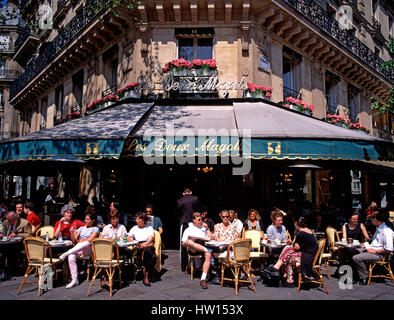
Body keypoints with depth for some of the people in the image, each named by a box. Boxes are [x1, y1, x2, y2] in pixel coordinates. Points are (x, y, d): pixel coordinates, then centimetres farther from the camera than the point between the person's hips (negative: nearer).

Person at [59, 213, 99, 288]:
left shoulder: (95, 229, 11)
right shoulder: (81, 228, 26)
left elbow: (90, 239, -5)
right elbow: (74, 240, 18)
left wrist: (80, 241, 6)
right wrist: (72, 232, 1)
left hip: (88, 250, -4)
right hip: (77, 249, 4)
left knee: (87, 243, -40)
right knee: (71, 257, -31)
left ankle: (66, 253, -33)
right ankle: (74, 280, -27)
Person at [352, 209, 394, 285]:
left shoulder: (386, 231, -18)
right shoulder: (378, 229, 14)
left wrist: (375, 251, -18)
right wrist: (368, 246, 12)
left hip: (379, 254, -10)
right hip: (372, 250, 10)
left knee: (356, 258, -23)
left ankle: (364, 278, -6)